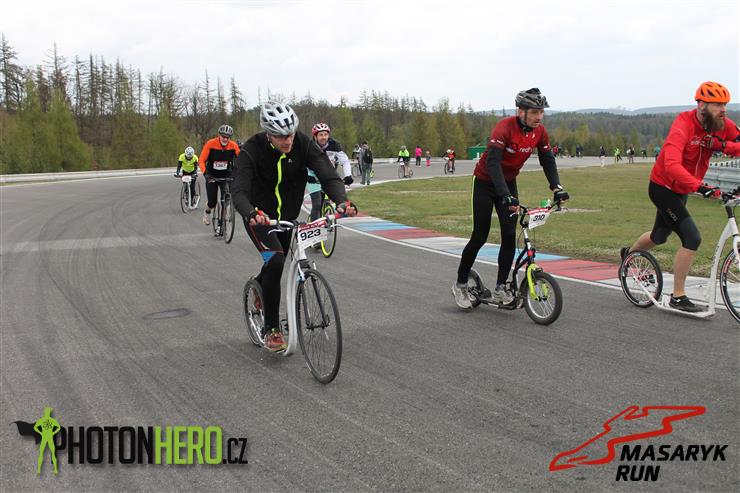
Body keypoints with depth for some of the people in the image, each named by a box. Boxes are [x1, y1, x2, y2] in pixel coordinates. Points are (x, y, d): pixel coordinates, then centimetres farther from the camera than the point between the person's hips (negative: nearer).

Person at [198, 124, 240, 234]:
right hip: (212, 176, -1)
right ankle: (207, 212, 35)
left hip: (226, 175, 1)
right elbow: (201, 161, -18)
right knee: (212, 202, -3)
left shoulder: (233, 146, -14)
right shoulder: (211, 144, -19)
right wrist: (205, 173, -33)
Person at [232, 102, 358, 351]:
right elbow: (239, 190, -35)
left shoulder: (303, 144, -19)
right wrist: (251, 213, -57)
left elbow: (328, 175, -26)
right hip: (260, 215, -4)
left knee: (278, 265, 15)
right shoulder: (251, 150, -25)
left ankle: (259, 285, 53)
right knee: (276, 262, -23)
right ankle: (271, 330, -11)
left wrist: (342, 201, -47)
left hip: (288, 214, 4)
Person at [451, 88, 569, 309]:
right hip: (486, 182, -5)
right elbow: (493, 162, -38)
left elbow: (547, 160, 0)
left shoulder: (539, 131, -10)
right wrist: (506, 195, -48)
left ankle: (500, 288, 4)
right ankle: (460, 284, 14)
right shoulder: (505, 127, -29)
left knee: (510, 236, -5)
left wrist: (557, 187, -15)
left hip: (509, 182, 5)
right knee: (480, 236, -2)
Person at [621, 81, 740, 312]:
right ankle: (678, 297, -6)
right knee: (692, 238, -17)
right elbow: (672, 165, -42)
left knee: (659, 236, 26)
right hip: (663, 188, -8)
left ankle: (628, 254, 56)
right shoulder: (683, 125, -29)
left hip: (681, 191, 8)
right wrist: (700, 187, -52)